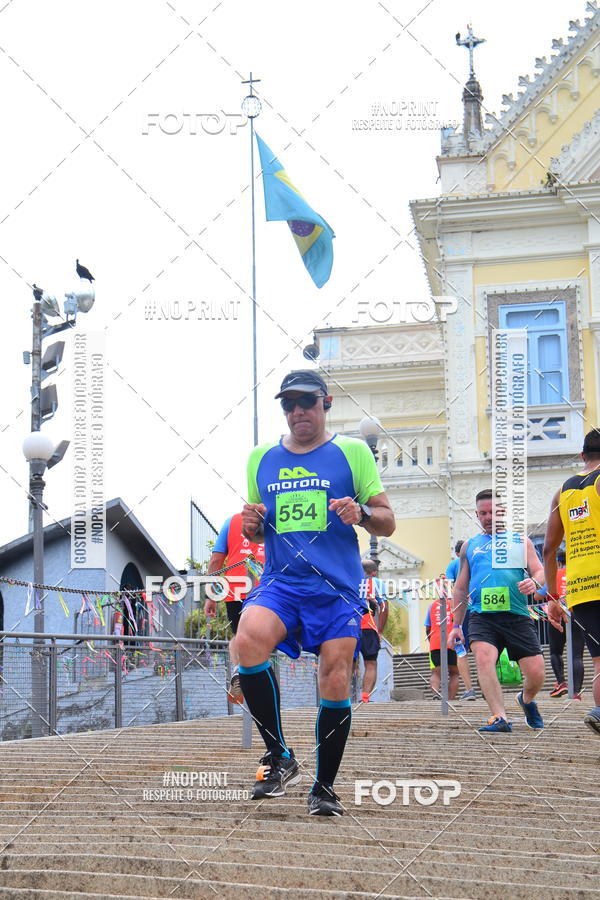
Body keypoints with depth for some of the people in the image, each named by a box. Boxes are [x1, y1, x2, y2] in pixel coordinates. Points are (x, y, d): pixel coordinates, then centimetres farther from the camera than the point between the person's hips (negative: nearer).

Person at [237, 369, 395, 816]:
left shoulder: (353, 452, 7)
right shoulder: (261, 459, 16)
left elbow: (387, 523, 7)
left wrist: (361, 513, -14)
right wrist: (251, 524, 1)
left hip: (337, 587, -2)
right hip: (280, 582, 2)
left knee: (335, 683, -5)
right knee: (249, 640, -27)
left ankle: (325, 786, 14)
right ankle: (279, 757, -14)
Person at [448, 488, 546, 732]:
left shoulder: (520, 541, 16)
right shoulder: (470, 546, 20)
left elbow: (539, 571, 7)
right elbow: (461, 588, 23)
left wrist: (534, 582, -18)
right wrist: (456, 625, 18)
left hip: (517, 617, 0)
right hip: (482, 616, 0)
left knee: (535, 673, -6)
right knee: (483, 658, -29)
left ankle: (526, 700, 30)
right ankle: (499, 718, -31)